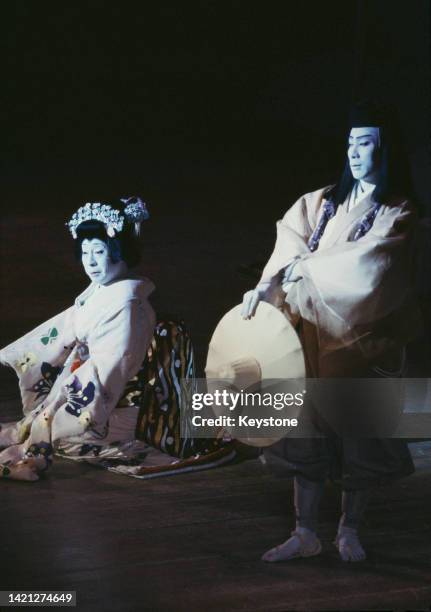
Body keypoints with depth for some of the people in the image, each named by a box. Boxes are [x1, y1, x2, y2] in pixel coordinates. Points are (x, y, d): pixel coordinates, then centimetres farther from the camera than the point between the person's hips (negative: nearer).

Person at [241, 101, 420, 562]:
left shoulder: (399, 212, -3)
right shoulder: (325, 202, 9)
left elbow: (364, 263, -17)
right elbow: (289, 242, -4)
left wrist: (302, 269, -12)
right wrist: (268, 285, -21)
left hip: (364, 335, -3)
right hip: (315, 330, 3)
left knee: (360, 433, 3)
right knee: (309, 428, 2)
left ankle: (349, 530, 18)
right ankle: (305, 533, 8)